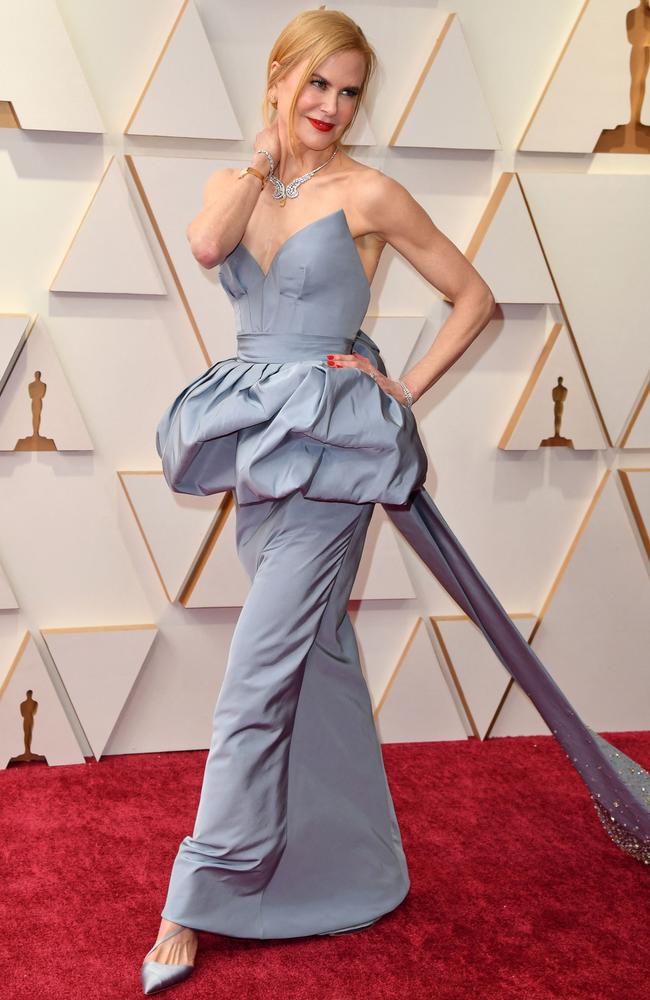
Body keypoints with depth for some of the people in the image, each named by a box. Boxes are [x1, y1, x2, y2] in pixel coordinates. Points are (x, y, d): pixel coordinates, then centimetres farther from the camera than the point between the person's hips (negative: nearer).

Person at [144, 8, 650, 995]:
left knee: (259, 672, -8)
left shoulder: (367, 193, -4)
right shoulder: (234, 182, 10)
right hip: (258, 435, 6)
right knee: (319, 653, 15)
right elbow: (207, 246, -14)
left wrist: (406, 390, -6)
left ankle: (194, 902, 1)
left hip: (329, 443, -6)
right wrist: (265, 159, -2)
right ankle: (350, 857, 31)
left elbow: (475, 296, 0)